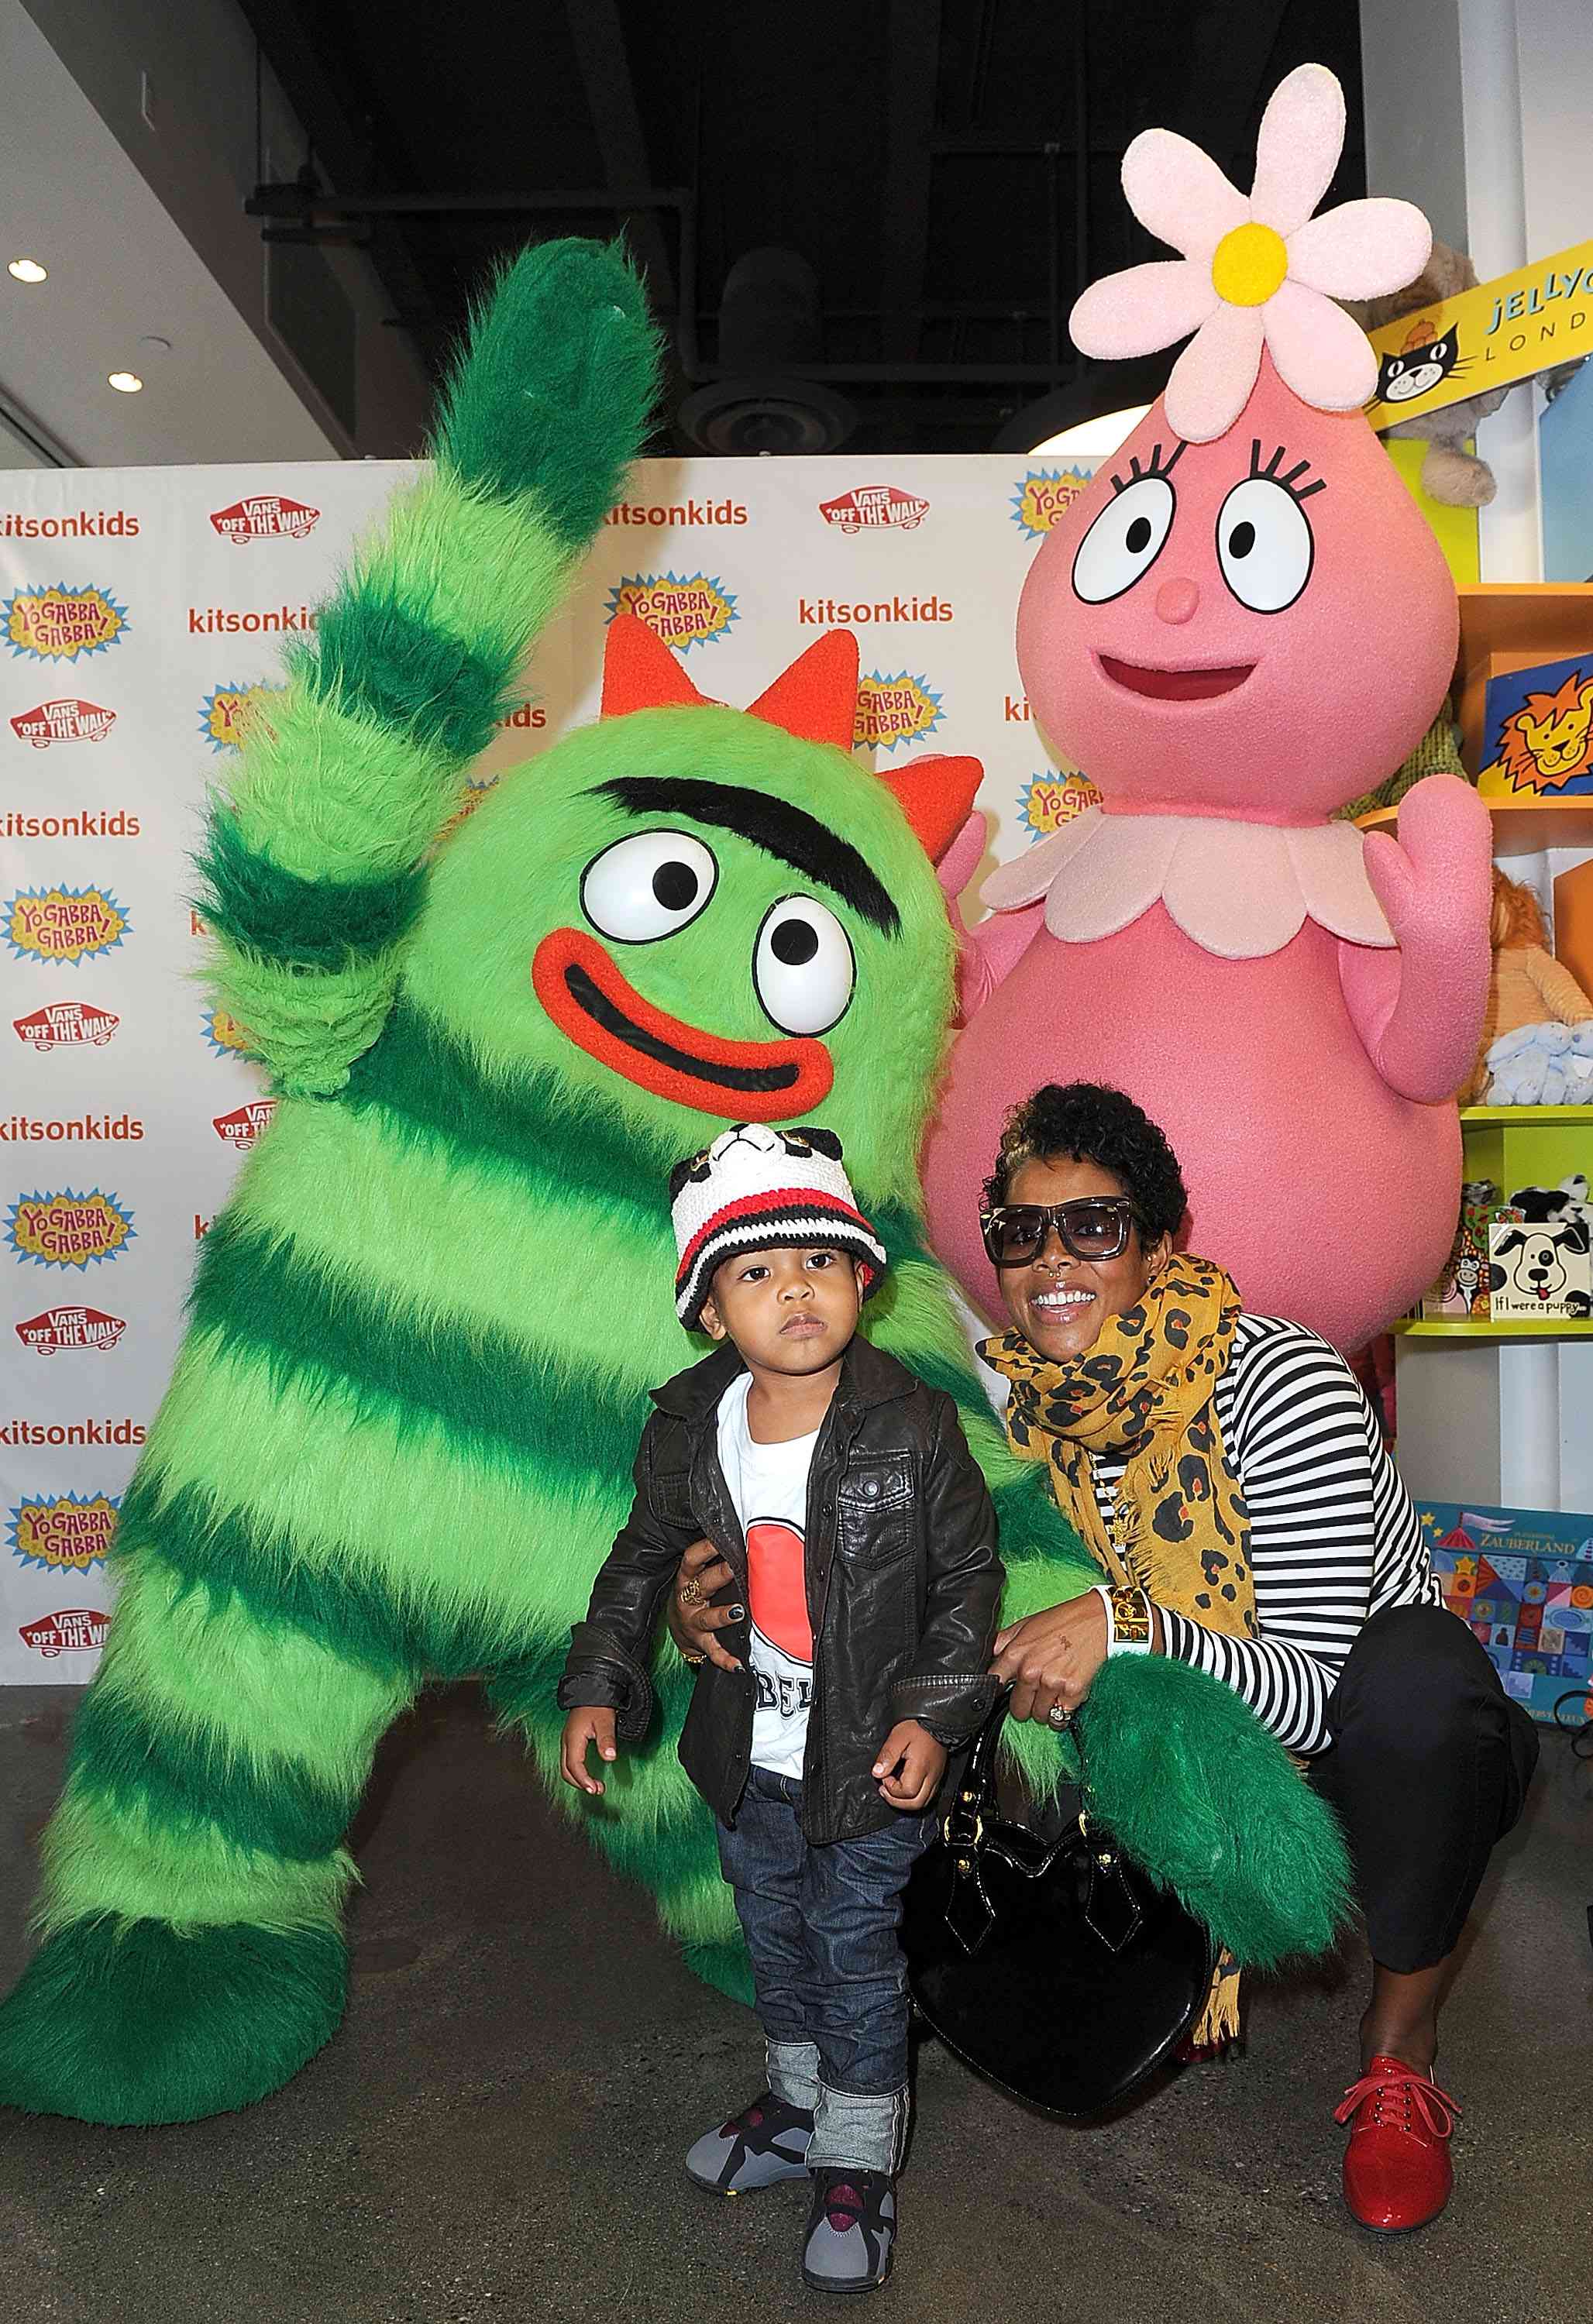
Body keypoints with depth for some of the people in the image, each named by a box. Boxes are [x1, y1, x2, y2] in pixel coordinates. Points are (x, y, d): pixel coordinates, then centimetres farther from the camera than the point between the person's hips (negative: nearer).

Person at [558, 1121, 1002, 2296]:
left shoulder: (914, 1424, -20)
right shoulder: (690, 1428, -10)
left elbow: (970, 1573, -10)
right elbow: (643, 1559, 6)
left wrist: (935, 1714, -15)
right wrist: (599, 1685, 2)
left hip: (872, 1755, -4)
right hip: (750, 1755, 4)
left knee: (856, 1949, 10)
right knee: (776, 1936, 23)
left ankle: (860, 2159, 34)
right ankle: (800, 2101, 49)